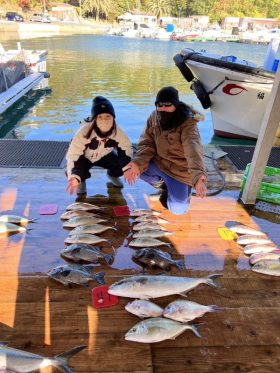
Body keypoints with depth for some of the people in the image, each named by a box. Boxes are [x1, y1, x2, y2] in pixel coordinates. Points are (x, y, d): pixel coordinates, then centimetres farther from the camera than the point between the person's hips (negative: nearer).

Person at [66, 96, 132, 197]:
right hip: (84, 157, -3)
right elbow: (73, 154, -37)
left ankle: (112, 175, 17)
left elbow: (126, 148, -12)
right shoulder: (84, 131, -37)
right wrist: (73, 178, -51)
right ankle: (81, 180, 7)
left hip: (104, 155, 3)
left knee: (123, 163, -21)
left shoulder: (117, 131, -27)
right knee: (78, 171, -33)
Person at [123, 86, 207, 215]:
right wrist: (137, 163, -28)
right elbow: (147, 144, -8)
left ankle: (181, 191, 18)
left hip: (179, 169, -5)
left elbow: (193, 149, -39)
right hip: (159, 162, 6)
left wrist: (198, 175, -57)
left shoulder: (188, 123, -24)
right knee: (131, 169, -17)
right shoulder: (154, 117, -5)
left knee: (178, 209, -20)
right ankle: (163, 184, 9)